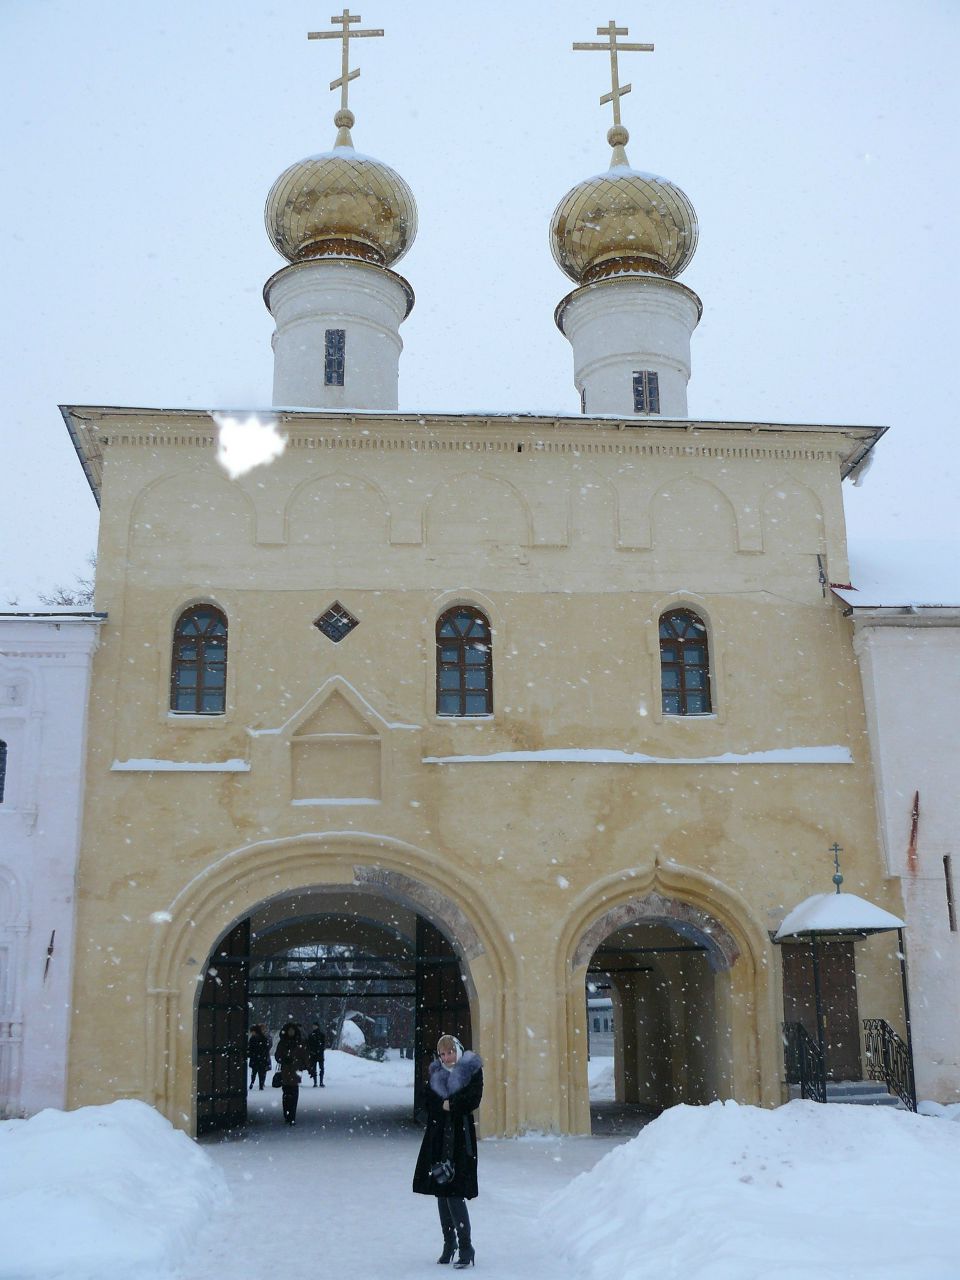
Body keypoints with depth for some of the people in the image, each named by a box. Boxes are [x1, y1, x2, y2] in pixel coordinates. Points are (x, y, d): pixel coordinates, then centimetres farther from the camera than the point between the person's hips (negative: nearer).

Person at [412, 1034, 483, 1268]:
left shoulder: (472, 1070, -1)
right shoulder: (436, 1073, 14)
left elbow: (473, 1099, -13)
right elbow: (429, 1099, 4)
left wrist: (448, 1104, -8)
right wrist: (450, 1104, -10)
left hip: (461, 1138, -5)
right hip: (438, 1137, 6)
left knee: (455, 1193, -12)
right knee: (441, 1192, 9)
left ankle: (466, 1247, -7)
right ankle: (449, 1243, 21)